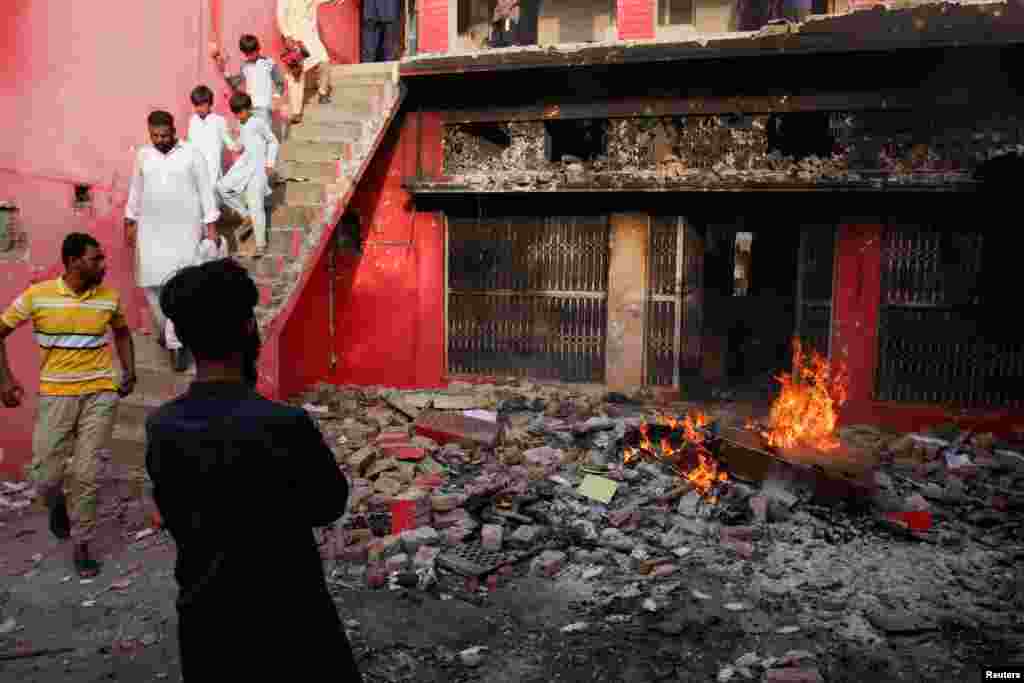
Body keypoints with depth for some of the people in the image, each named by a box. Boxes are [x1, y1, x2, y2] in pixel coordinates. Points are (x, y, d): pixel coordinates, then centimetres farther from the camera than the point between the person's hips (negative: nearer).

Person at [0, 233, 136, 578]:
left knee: (87, 474, 1)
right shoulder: (37, 296, -7)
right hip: (56, 395, 0)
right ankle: (58, 505, 40)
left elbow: (122, 332, 19)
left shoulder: (109, 296, -1)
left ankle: (81, 545, 17)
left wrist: (129, 372, 8)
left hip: (101, 394, 1)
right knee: (45, 475, 4)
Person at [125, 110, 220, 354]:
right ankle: (164, 329, 21)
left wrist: (211, 225, -7)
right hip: (151, 229, 4)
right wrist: (130, 222, 14)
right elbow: (136, 190, 15)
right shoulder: (143, 155, 7)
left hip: (185, 228, -3)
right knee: (152, 279, 2)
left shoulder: (192, 154, -4)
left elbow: (205, 190, -3)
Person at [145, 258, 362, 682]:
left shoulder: (160, 427, -8)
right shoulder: (284, 424, -26)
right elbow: (330, 504, -9)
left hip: (203, 621, 5)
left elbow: (176, 520, 5)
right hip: (288, 623, -5)